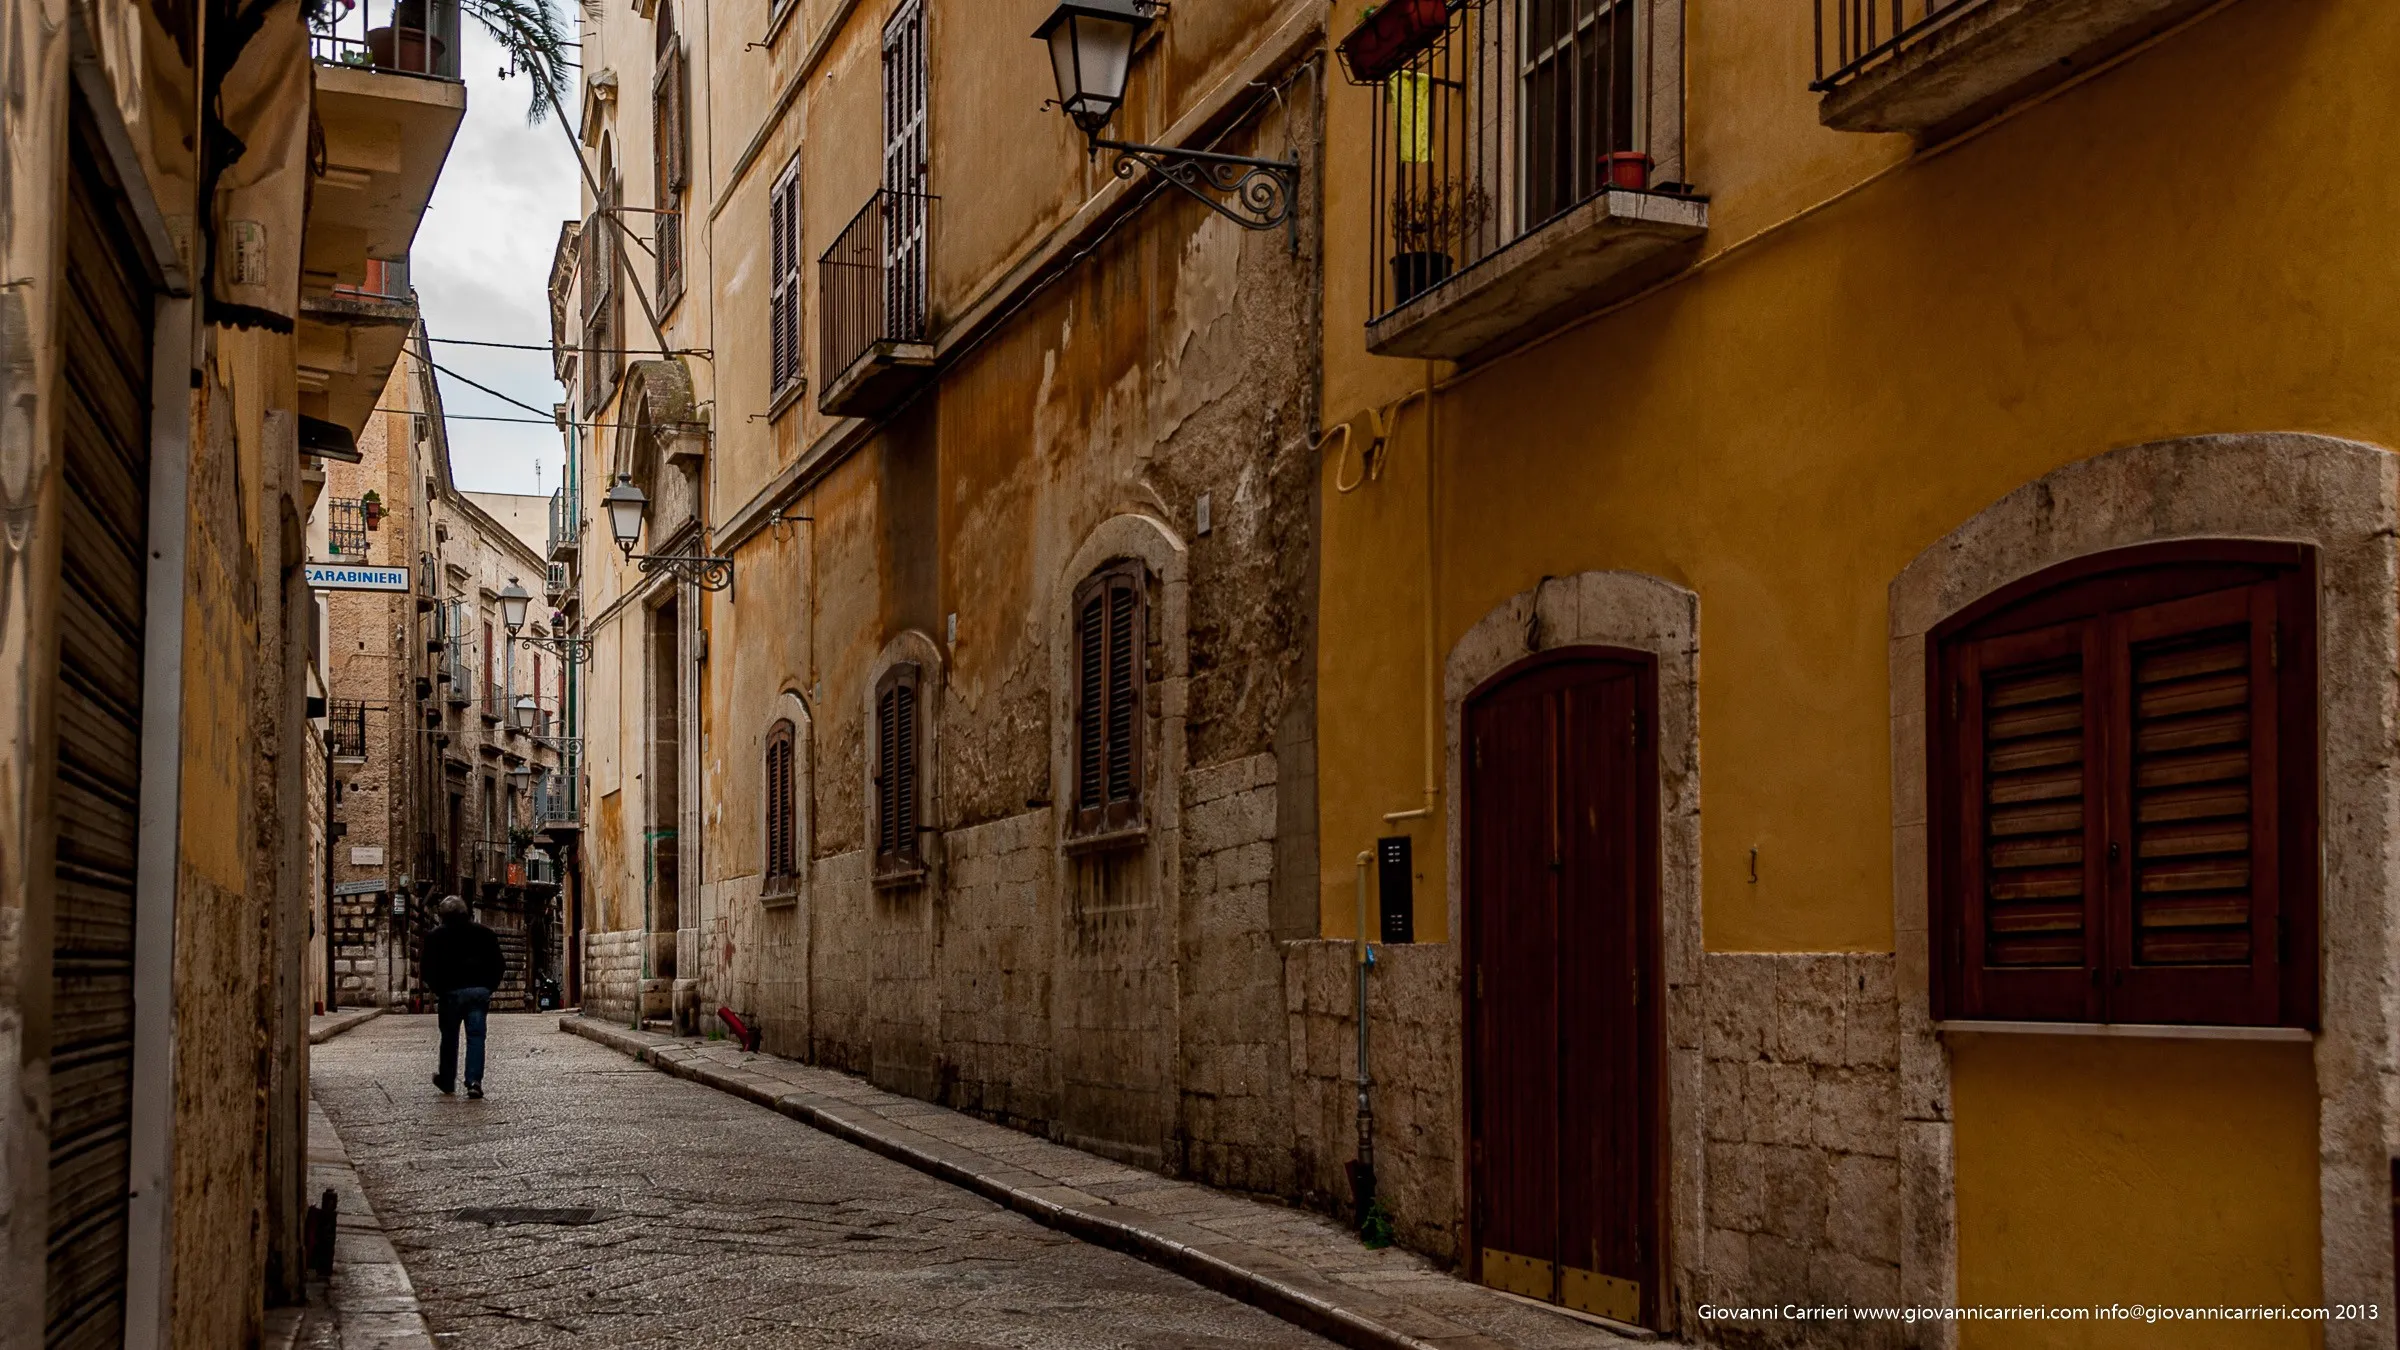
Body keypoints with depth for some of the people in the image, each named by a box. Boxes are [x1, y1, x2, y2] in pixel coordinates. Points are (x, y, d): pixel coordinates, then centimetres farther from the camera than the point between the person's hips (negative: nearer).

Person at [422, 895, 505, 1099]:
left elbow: (429, 968, -3)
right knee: (476, 1036, 0)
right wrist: (489, 987, 13)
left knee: (449, 1037, 13)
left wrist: (437, 989, 7)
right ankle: (474, 1081, -13)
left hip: (451, 991, -1)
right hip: (480, 991, 1)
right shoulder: (484, 933, 8)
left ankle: (447, 1081, 24)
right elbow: (499, 964, 7)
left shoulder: (436, 936, 1)